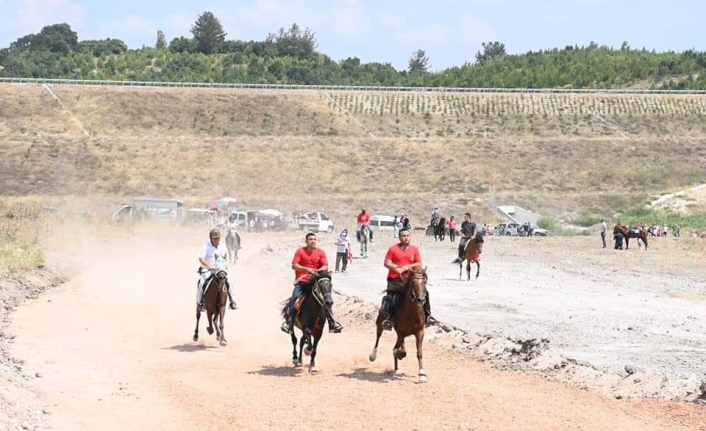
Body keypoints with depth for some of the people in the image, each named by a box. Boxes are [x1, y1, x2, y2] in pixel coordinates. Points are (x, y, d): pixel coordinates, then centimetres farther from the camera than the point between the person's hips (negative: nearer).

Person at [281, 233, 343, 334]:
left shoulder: (321, 252, 5)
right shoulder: (300, 251, 0)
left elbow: (325, 267, 0)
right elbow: (294, 265, -8)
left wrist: (319, 270, -22)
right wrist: (306, 269, -21)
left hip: (316, 281, 2)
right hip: (302, 281, -2)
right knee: (294, 298, -22)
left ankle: (332, 323, -4)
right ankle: (289, 323, -18)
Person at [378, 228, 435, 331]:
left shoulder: (415, 250, 8)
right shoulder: (393, 249, 1)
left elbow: (419, 264, 4)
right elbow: (387, 263, -2)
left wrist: (409, 266, -13)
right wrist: (396, 268, -17)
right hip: (395, 280, -2)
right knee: (390, 298, -16)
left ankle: (427, 315, 3)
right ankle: (386, 318, -7)